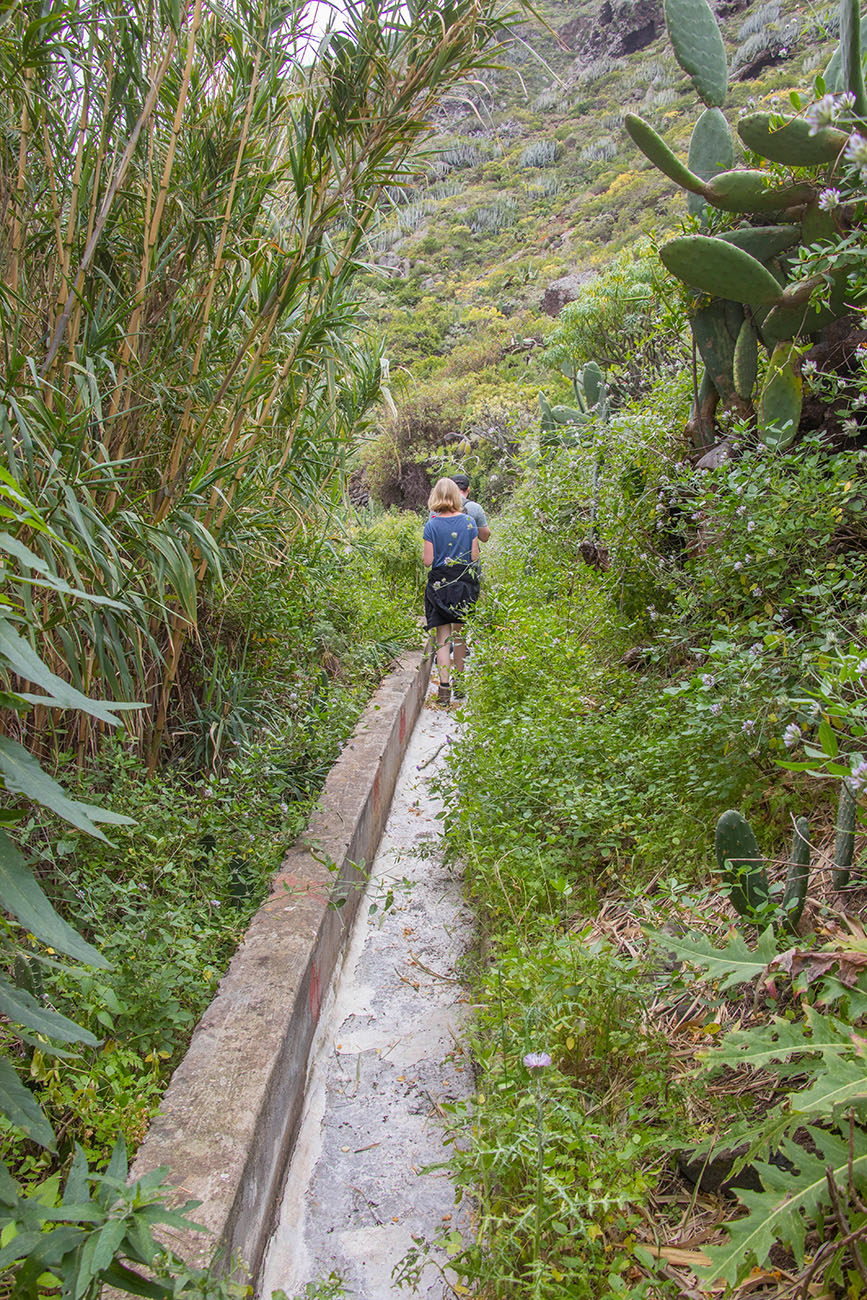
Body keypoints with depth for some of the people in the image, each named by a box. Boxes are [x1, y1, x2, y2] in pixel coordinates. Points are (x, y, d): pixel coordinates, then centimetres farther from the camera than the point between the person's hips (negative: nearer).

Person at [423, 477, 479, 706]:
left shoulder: (432, 525, -8)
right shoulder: (468, 522, -1)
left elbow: (428, 561, -9)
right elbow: (474, 556, 0)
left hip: (440, 583, -2)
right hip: (464, 582, 2)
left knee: (443, 637, 1)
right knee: (459, 635, 15)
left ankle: (444, 687, -9)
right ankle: (459, 684, 25)